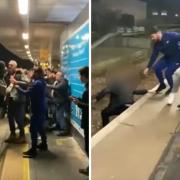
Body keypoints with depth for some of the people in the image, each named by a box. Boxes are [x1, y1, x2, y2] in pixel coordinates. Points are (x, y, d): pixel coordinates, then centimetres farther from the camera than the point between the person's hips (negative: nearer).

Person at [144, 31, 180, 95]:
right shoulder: (157, 45, -6)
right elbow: (153, 56, 1)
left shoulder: (170, 35, -26)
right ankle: (162, 84, 13)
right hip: (168, 57, 6)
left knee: (168, 73, -16)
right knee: (156, 67, -10)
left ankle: (172, 88, 14)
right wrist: (148, 67, 1)